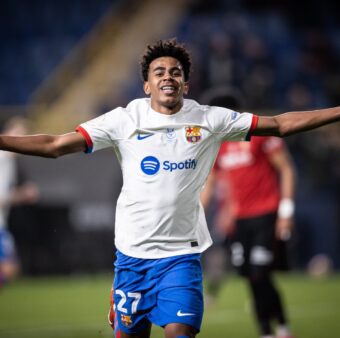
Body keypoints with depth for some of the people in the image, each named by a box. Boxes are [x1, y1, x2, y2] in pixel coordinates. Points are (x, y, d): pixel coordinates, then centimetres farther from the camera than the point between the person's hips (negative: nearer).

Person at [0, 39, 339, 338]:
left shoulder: (209, 120, -1)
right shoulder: (124, 119, -3)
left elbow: (279, 124, 3)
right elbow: (55, 145, -5)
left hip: (181, 253, 0)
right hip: (132, 252, 1)